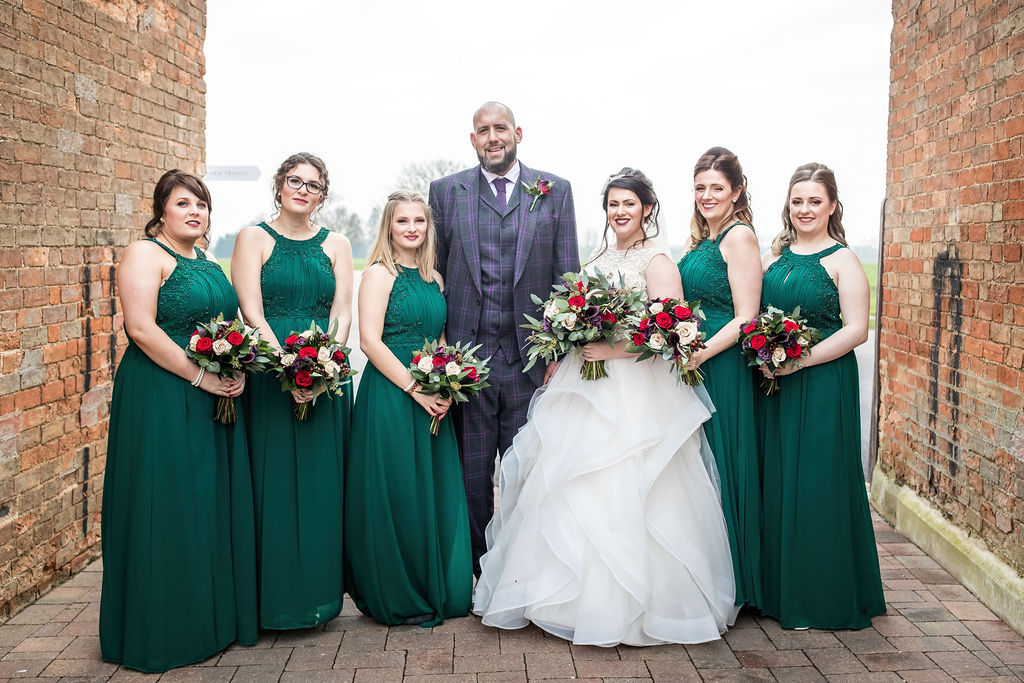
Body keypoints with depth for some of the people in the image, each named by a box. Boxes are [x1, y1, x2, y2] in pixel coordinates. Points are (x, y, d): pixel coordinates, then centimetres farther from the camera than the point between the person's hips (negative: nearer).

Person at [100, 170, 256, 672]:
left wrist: (238, 372, 1)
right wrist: (200, 376, -18)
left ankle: (215, 618, 24)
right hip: (161, 400, -8)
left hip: (216, 402, 8)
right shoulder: (144, 254, -6)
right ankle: (163, 631, 13)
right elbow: (141, 328, -17)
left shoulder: (208, 264, 17)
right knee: (167, 510, -1)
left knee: (215, 505, 11)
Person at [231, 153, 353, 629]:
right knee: (274, 479, 0)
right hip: (269, 374, -2)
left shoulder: (336, 245, 12)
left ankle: (318, 591, 19)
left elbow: (342, 314, 4)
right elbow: (251, 313, -6)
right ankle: (274, 597, 12)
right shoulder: (254, 239, 4)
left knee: (322, 481, 6)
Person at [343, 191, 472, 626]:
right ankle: (398, 598, 15)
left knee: (437, 490, 10)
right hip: (390, 395, -6)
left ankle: (440, 590, 24)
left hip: (432, 400, 7)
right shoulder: (379, 274, -5)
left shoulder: (433, 278, 15)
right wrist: (414, 388, -17)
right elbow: (370, 340, -13)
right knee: (396, 494, 0)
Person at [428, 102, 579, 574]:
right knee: (471, 474, 8)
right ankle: (482, 573, 24)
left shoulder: (555, 191, 7)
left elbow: (567, 277, 5)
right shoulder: (446, 192, 8)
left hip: (530, 357, 0)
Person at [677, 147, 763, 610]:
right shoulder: (699, 239, 16)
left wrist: (699, 355, -21)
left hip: (722, 368, -8)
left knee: (718, 467, -1)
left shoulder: (739, 236, -10)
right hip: (690, 367, 8)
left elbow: (745, 318, -15)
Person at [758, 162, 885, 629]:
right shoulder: (775, 255, 11)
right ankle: (779, 589, 24)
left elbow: (856, 330, -12)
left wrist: (799, 360, -18)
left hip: (822, 385, -5)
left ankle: (822, 600, 16)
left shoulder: (841, 260, -5)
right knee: (775, 481, 9)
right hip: (773, 385, 5)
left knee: (816, 484, 0)